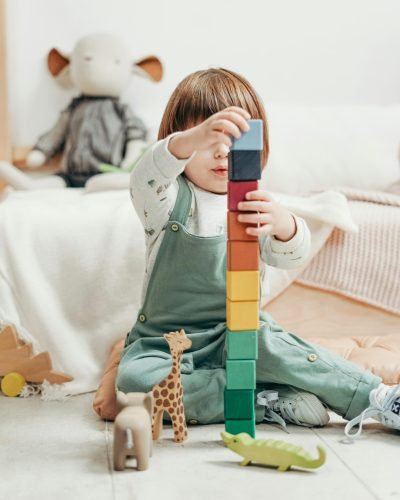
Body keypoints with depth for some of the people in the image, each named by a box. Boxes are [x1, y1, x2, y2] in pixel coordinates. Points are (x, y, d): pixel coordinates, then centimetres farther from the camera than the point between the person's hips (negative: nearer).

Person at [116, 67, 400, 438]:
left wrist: (281, 223, -42)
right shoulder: (169, 199, -4)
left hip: (237, 336, 0)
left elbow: (292, 255, -16)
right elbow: (145, 179, -29)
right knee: (132, 378, -29)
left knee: (267, 343, -33)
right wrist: (194, 139, -50)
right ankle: (269, 402, -28)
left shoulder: (256, 205, 2)